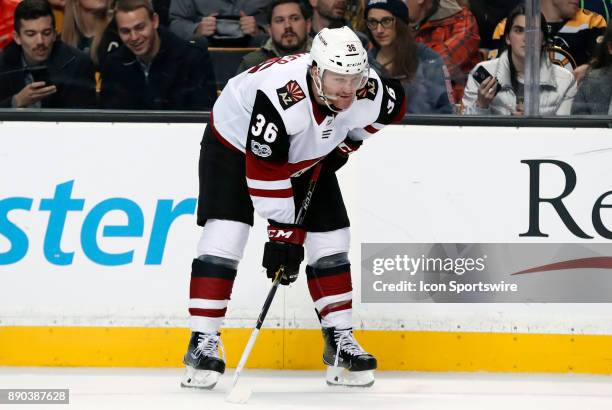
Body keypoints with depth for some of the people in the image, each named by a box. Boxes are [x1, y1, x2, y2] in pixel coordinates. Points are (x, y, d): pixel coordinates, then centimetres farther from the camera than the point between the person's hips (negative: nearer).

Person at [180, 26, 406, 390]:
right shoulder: (281, 96, -42)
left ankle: (341, 340, 11)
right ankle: (203, 344, -14)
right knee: (225, 235, -18)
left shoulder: (369, 94, -25)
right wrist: (284, 231, -33)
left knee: (330, 239, 0)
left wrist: (347, 142, 0)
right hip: (235, 144, -6)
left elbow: (393, 106, 2)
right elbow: (265, 172, -37)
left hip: (308, 156, 6)